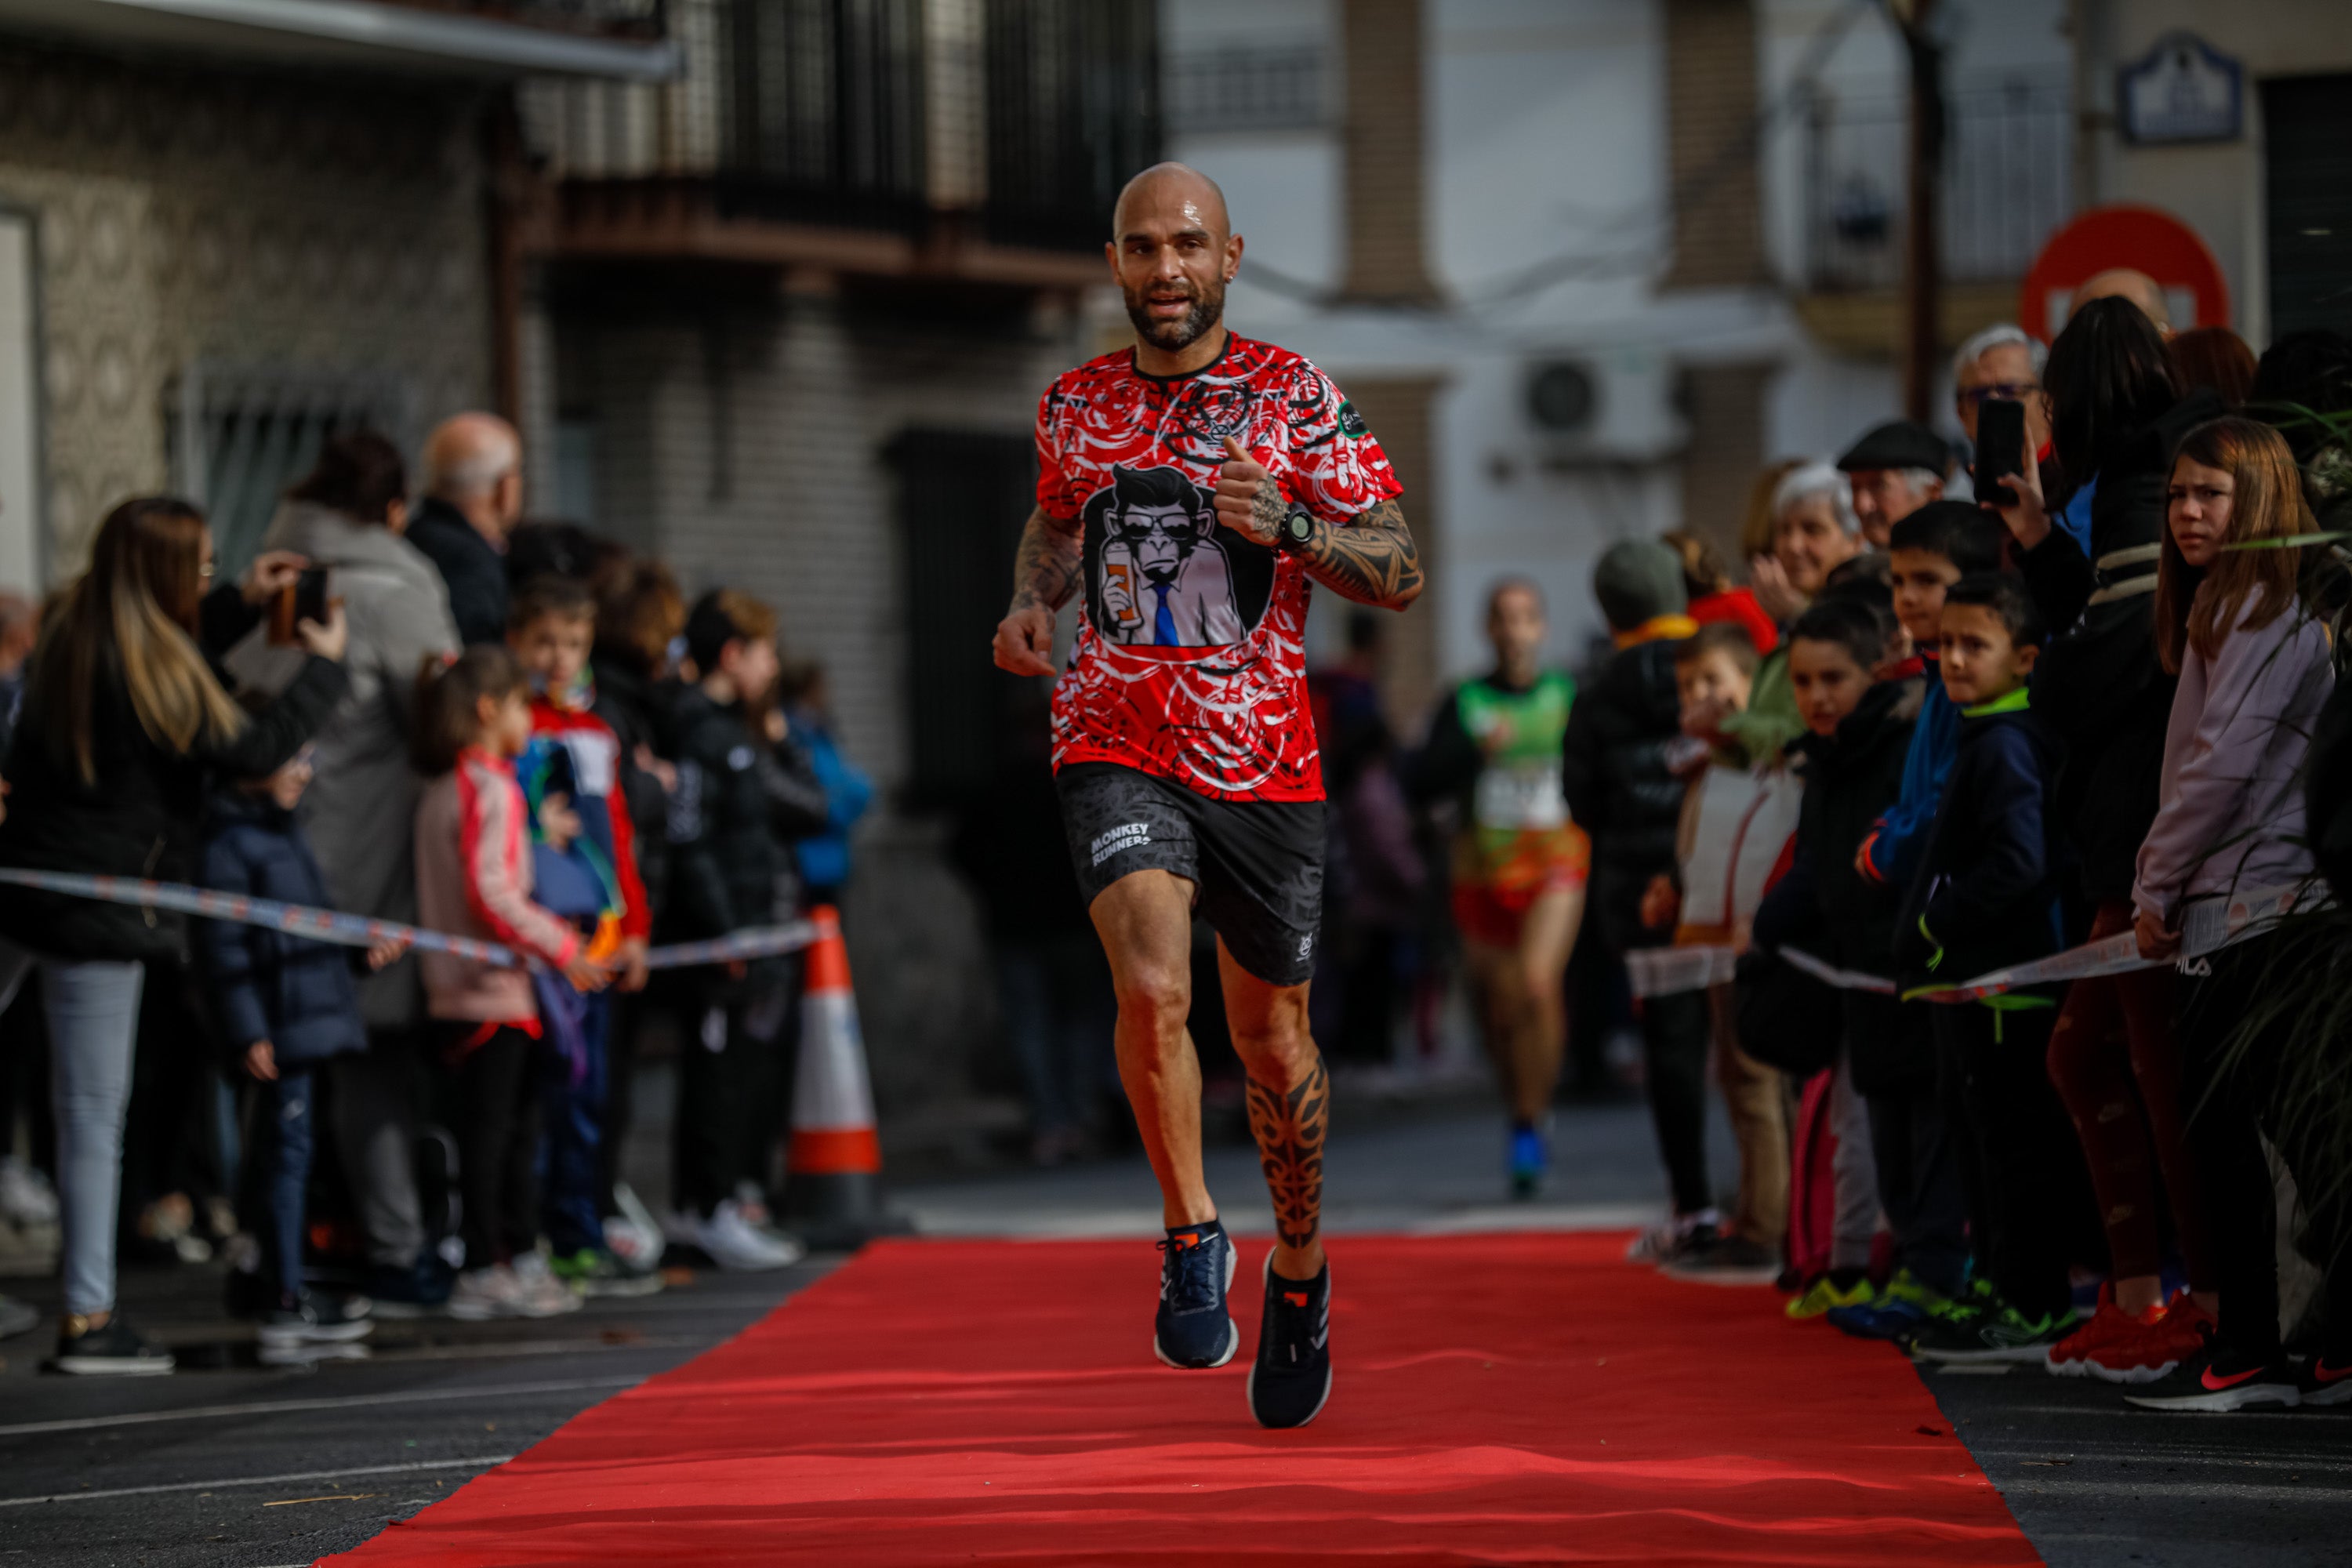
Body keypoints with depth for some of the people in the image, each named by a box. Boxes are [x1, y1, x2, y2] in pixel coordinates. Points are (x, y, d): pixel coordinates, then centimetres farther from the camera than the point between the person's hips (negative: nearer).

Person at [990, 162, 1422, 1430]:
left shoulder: (1296, 398, -3)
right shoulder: (1077, 405, 7)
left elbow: (1401, 576, -5)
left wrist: (1288, 526, -23)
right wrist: (1031, 603, 6)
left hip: (1262, 759, -1)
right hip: (1117, 745, 1)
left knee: (1270, 1036, 10)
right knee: (1152, 990, -23)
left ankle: (1300, 1273, 33)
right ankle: (1192, 1237, -3)